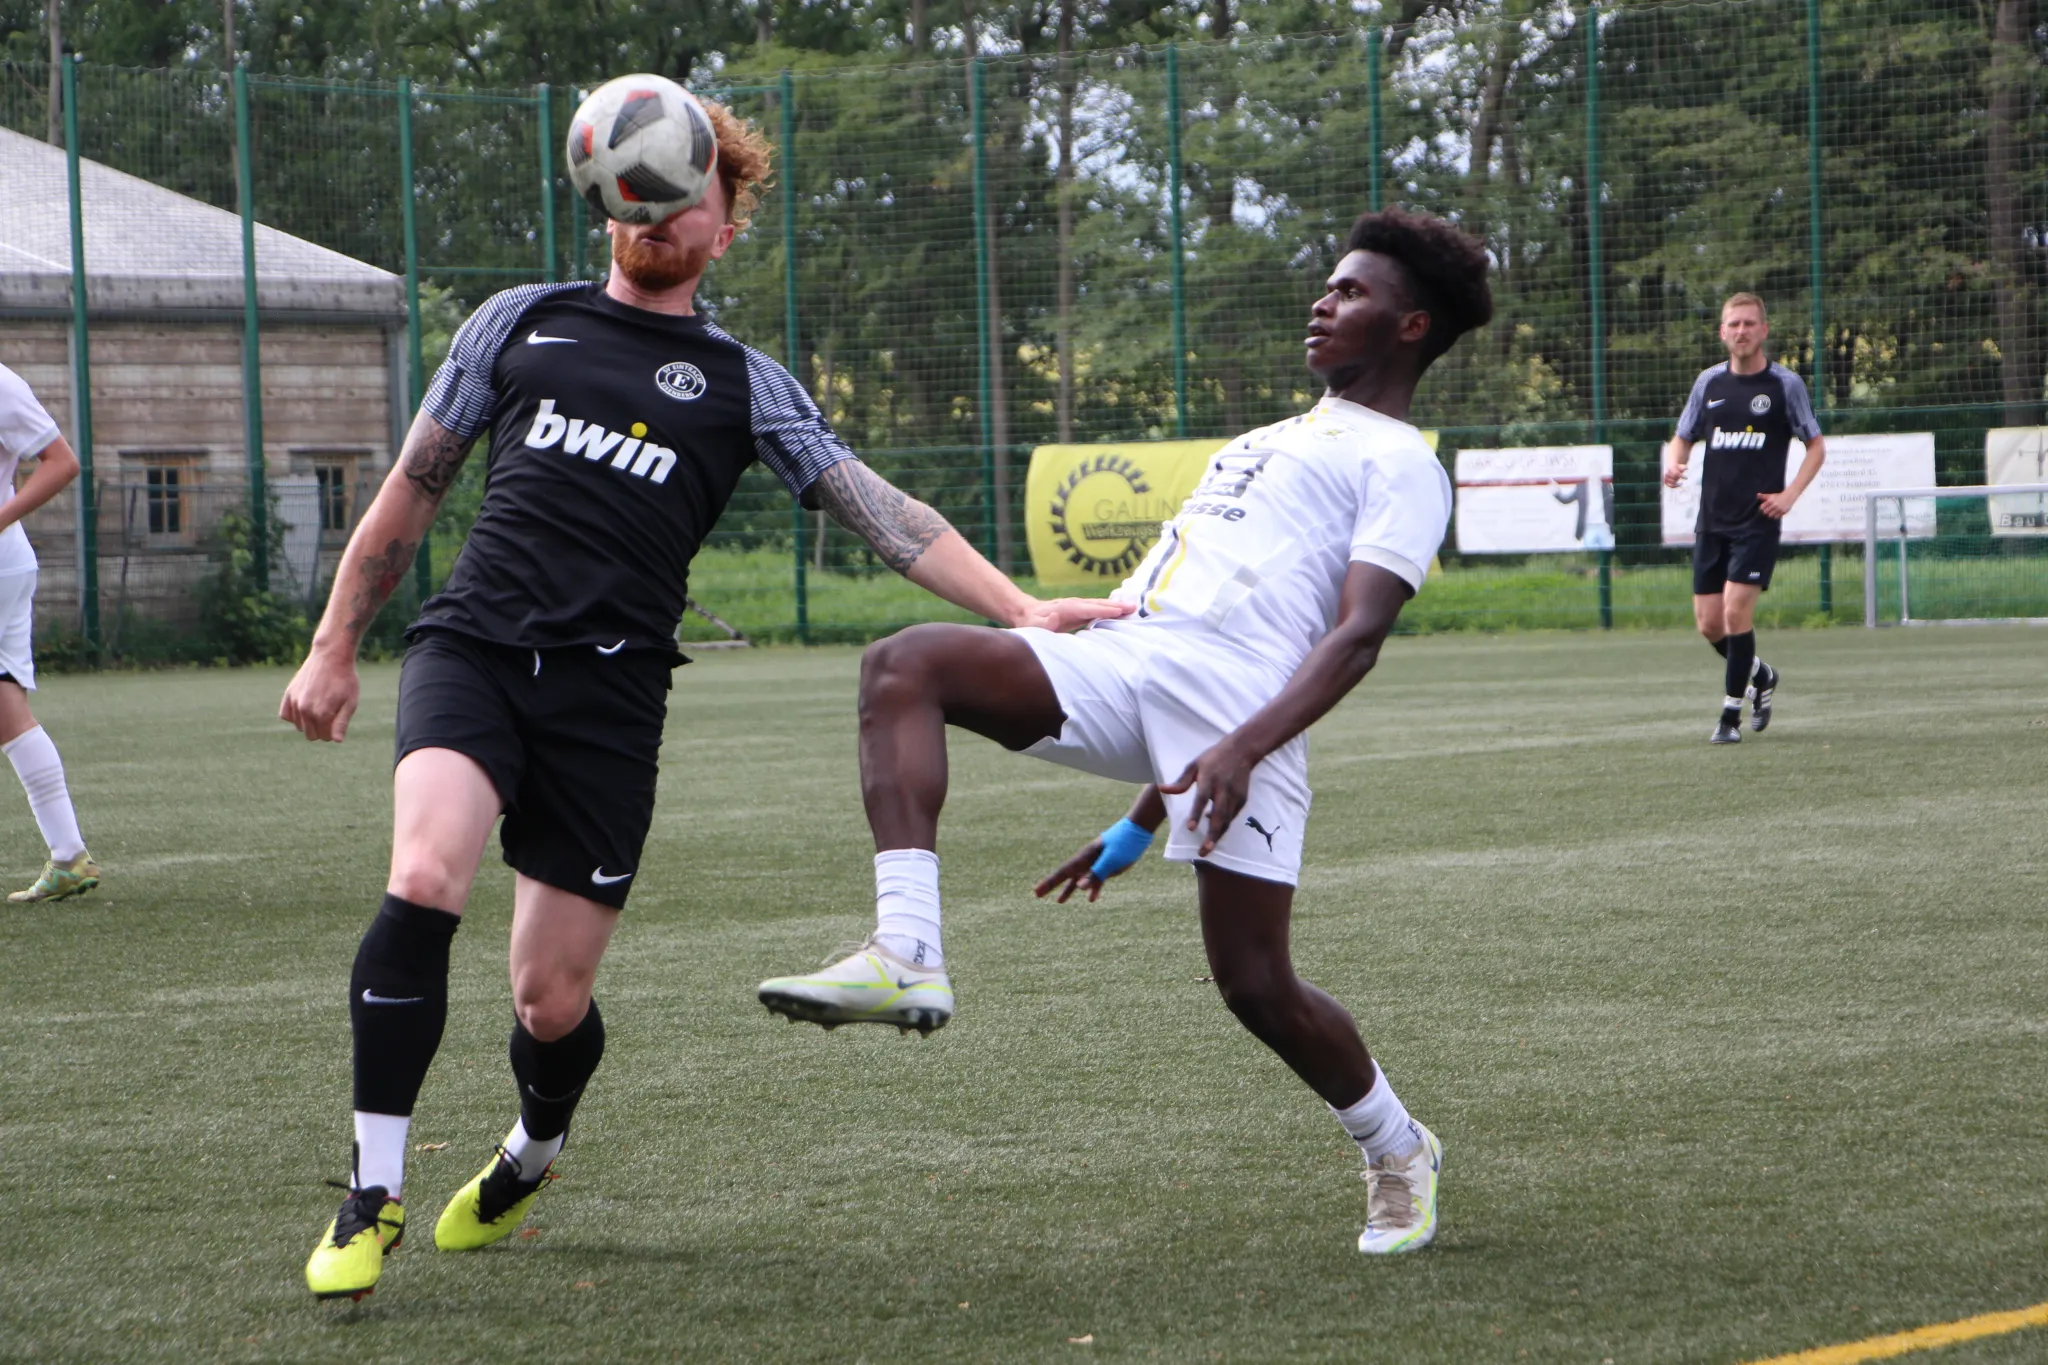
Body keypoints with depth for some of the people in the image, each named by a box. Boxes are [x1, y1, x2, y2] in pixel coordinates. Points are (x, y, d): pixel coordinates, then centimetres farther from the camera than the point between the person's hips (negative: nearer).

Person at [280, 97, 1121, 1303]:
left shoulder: (742, 384, 13)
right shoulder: (522, 322, 17)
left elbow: (878, 510, 4)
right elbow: (414, 489, 22)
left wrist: (1019, 607, -9)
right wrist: (335, 647, 19)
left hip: (611, 694, 0)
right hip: (474, 646, 0)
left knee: (554, 1001, -1)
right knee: (424, 883, -27)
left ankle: (532, 1157, 35)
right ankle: (374, 1198, -16)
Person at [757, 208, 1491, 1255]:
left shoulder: (1400, 465, 7)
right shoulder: (1271, 441, 34)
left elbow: (1357, 635, -7)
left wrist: (1243, 746, -23)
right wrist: (1142, 817, 29)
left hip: (1233, 700, -8)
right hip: (1115, 658, 8)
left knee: (1255, 985, -11)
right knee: (904, 664, -17)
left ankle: (1398, 1154, 19)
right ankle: (906, 957, -30)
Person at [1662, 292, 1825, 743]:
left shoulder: (1784, 384, -2)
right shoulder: (1709, 382, 8)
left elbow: (1816, 446, 4)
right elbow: (1683, 438, 17)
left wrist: (1790, 494, -10)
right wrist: (1673, 464, -6)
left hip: (1758, 520, -4)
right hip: (1712, 520, 5)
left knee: (1736, 611, -15)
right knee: (1709, 624, 4)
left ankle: (1730, 715, -3)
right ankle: (1760, 676, 32)